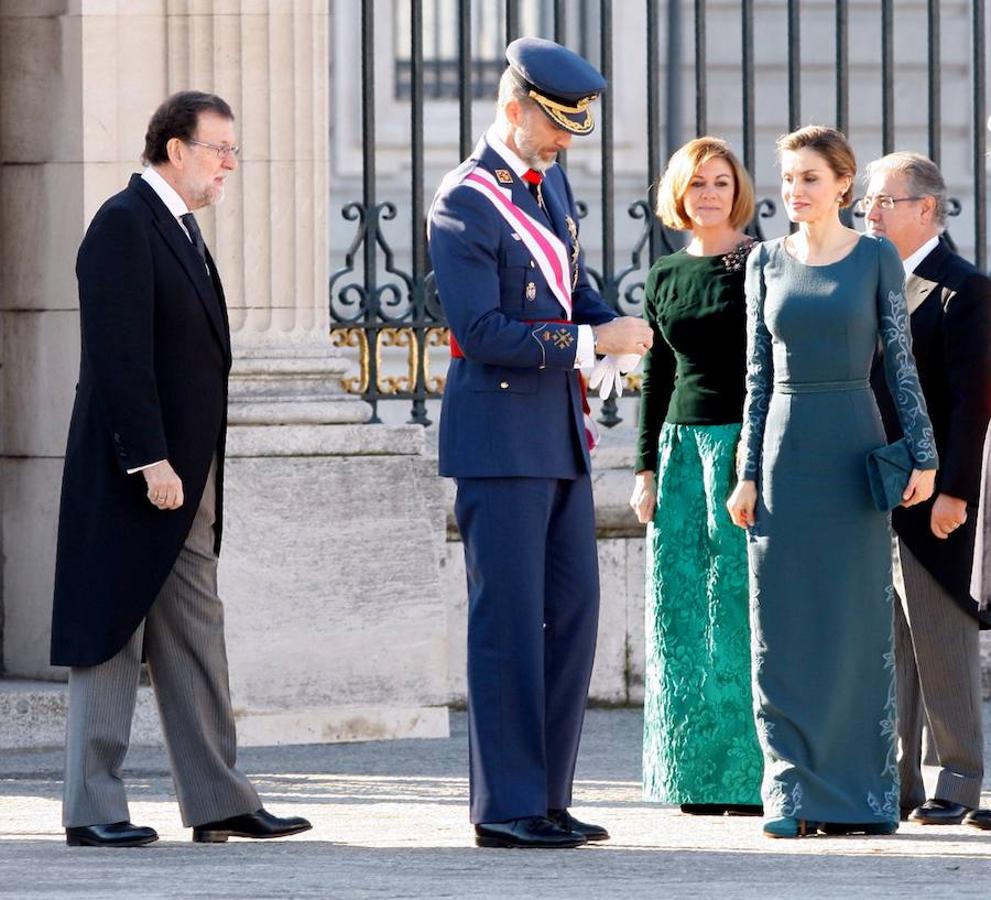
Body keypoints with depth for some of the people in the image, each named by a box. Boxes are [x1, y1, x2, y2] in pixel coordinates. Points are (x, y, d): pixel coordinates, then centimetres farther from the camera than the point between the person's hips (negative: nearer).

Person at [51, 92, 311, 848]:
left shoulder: (180, 229, 17)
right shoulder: (125, 224, -13)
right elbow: (119, 353, -20)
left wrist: (195, 471, 15)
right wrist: (151, 461, -23)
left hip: (185, 475, 10)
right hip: (132, 474, -10)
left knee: (197, 636, 10)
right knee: (112, 637, -4)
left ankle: (218, 802, 13)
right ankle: (92, 809, 0)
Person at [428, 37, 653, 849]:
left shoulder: (551, 182, 13)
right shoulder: (464, 204, -13)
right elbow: (483, 331, -20)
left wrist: (615, 325, 1)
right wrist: (590, 344, -20)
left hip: (560, 435, 9)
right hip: (499, 435, -9)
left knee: (573, 613, 8)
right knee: (510, 622, -6)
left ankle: (548, 796, 14)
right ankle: (506, 807, -2)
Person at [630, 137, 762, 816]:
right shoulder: (665, 278, 13)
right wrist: (646, 467, 11)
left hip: (746, 445, -5)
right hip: (682, 445, 5)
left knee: (741, 604, -7)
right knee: (683, 611, 2)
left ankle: (753, 775, -3)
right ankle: (701, 777, 7)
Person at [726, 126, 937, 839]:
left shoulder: (876, 257, 1)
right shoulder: (767, 262, 9)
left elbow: (901, 360, 1)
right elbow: (759, 373, 10)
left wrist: (922, 454, -6)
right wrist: (749, 472, 5)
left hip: (854, 445, -2)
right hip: (785, 449, 2)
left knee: (859, 619, -1)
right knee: (785, 625, 0)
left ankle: (863, 792, 5)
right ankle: (792, 790, 4)